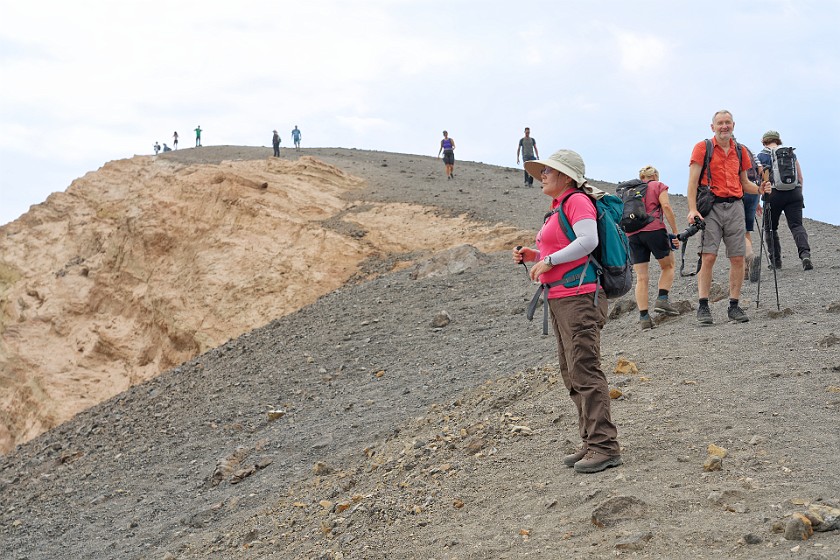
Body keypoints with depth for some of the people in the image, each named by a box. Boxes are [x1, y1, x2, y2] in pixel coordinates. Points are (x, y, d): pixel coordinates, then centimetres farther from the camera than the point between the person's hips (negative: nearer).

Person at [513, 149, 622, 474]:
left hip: (579, 297, -11)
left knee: (584, 371, -13)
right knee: (572, 374, 12)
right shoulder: (558, 209, 21)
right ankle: (592, 444, 17)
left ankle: (605, 447, -11)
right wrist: (533, 256, 12)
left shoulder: (577, 201, -9)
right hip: (560, 299, 11)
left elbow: (588, 241, -22)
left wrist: (548, 260, -17)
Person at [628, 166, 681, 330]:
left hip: (632, 234, 4)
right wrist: (675, 233, -4)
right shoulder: (658, 186, 13)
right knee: (668, 266, 17)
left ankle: (644, 317, -3)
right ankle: (662, 299, -2)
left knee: (641, 277, 4)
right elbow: (666, 207, -4)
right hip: (654, 229, -4)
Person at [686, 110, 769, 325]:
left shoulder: (740, 151, 16)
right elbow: (693, 181, -3)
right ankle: (703, 307, -8)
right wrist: (692, 209, -15)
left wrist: (759, 189, 1)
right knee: (708, 257, -11)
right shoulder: (702, 148, 2)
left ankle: (734, 306, 7)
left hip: (735, 206, 4)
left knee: (738, 258, 0)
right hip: (711, 206, -4)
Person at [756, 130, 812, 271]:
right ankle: (805, 254, -26)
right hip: (794, 192, 2)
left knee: (770, 228, 13)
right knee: (796, 225, -3)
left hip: (773, 194, -2)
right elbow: (800, 176, 14)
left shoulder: (761, 156, 7)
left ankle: (775, 260, 13)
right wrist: (799, 193, 23)